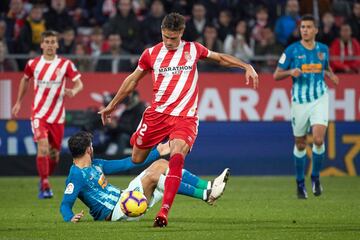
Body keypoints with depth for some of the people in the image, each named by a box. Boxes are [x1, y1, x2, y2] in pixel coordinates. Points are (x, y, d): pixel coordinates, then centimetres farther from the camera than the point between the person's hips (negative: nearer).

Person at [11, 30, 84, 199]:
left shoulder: (66, 64, -4)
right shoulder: (33, 64, 0)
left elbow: (79, 84, -3)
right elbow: (25, 80, 20)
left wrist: (73, 91, -26)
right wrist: (18, 102, 22)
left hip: (57, 116, 1)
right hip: (39, 114, -1)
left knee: (54, 153, 8)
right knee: (43, 147, -20)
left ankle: (45, 178, 36)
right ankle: (45, 187, -13)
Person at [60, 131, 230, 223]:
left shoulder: (94, 165, 14)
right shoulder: (76, 176, -14)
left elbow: (125, 164, 19)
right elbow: (65, 205, -21)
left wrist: (157, 152, 21)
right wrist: (70, 218, -46)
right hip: (115, 212, -10)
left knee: (161, 164, 1)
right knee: (153, 176, -25)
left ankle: (209, 186, -7)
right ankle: (206, 195, -22)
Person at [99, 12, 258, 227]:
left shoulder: (193, 49, 6)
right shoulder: (151, 54, 6)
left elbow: (220, 58, 21)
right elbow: (132, 80, 19)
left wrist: (246, 66, 10)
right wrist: (112, 105, 25)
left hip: (185, 117, -2)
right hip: (157, 113, 2)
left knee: (177, 157, -25)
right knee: (136, 159, 2)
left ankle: (164, 212, -31)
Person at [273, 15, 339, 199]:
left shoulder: (323, 49, 4)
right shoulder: (292, 50, -4)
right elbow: (276, 75, -1)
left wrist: (331, 75, 3)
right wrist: (291, 72, -20)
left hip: (320, 99, 1)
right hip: (300, 101, -1)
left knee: (318, 139, -17)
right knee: (300, 144, 7)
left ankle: (315, 177, 5)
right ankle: (300, 183, 24)